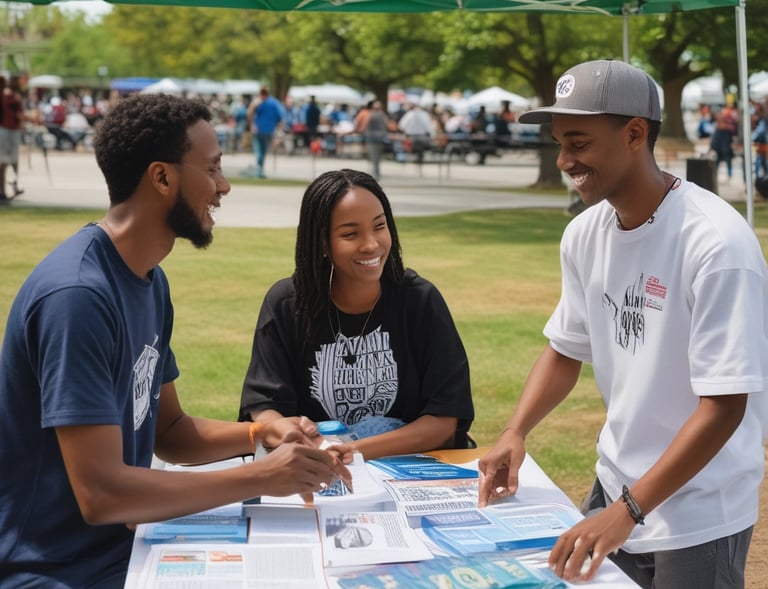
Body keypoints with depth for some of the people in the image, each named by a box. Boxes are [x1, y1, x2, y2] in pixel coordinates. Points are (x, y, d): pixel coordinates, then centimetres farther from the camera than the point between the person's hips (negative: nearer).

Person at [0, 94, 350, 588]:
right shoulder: (77, 295, -23)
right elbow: (100, 494, -26)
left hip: (121, 546, 8)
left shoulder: (149, 280, 6)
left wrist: (260, 434, -4)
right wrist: (259, 477, -21)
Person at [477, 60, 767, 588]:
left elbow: (724, 405, -24)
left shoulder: (716, 243, -23)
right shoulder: (584, 234, -3)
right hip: (615, 488, 6)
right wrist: (516, 433, -6)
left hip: (699, 515, -6)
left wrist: (628, 510, -28)